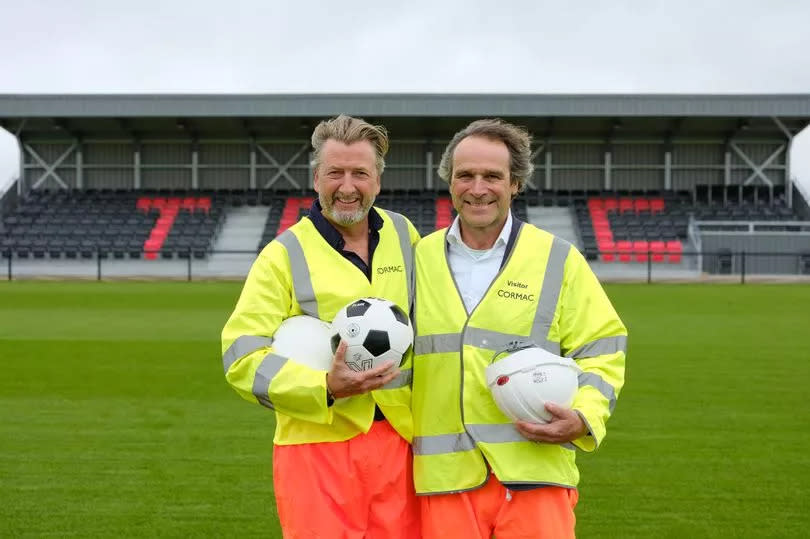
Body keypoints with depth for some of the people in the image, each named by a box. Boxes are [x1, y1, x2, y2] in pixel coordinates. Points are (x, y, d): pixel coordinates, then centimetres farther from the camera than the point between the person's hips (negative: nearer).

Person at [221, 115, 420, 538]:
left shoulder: (403, 234, 8)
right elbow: (242, 357, -10)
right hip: (318, 445, -4)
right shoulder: (284, 255, -5)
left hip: (399, 441, 4)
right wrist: (325, 388, -22)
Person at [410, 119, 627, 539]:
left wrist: (584, 417, -10)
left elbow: (600, 349, 4)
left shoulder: (558, 259, 3)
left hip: (534, 473, -2)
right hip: (444, 475, 2)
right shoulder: (420, 258, 10)